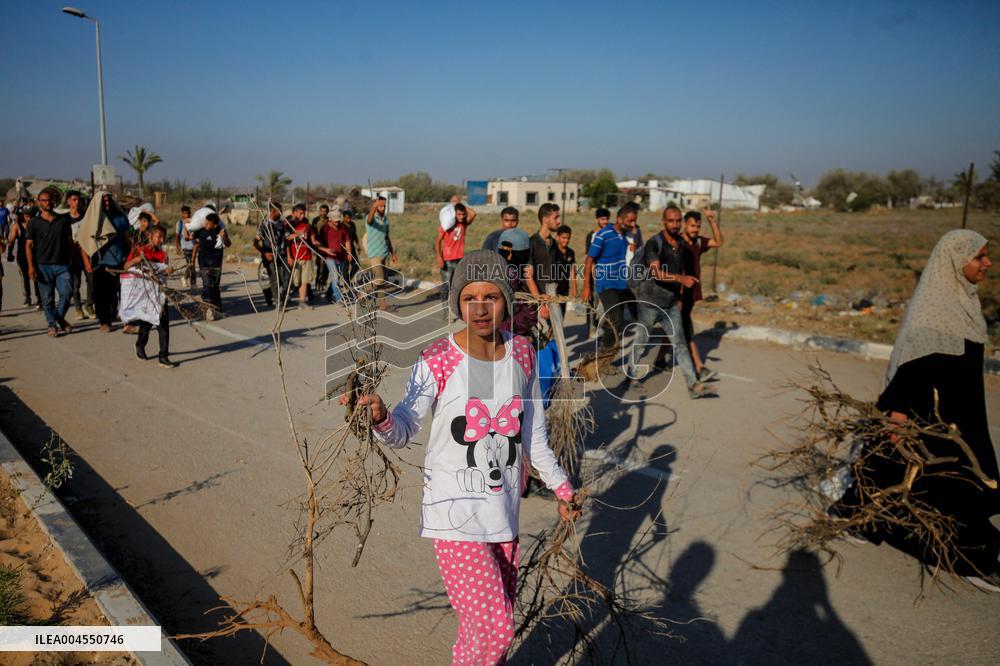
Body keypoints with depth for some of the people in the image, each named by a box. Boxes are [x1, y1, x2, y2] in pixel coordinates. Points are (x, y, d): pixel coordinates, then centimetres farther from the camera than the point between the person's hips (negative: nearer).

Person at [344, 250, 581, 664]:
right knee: (495, 629, -7)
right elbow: (404, 431, -18)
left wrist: (560, 486, 14)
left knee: (493, 623, 19)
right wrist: (380, 416, -40)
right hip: (455, 512, -5)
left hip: (504, 508, 5)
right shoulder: (437, 361, -15)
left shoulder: (523, 354, 0)